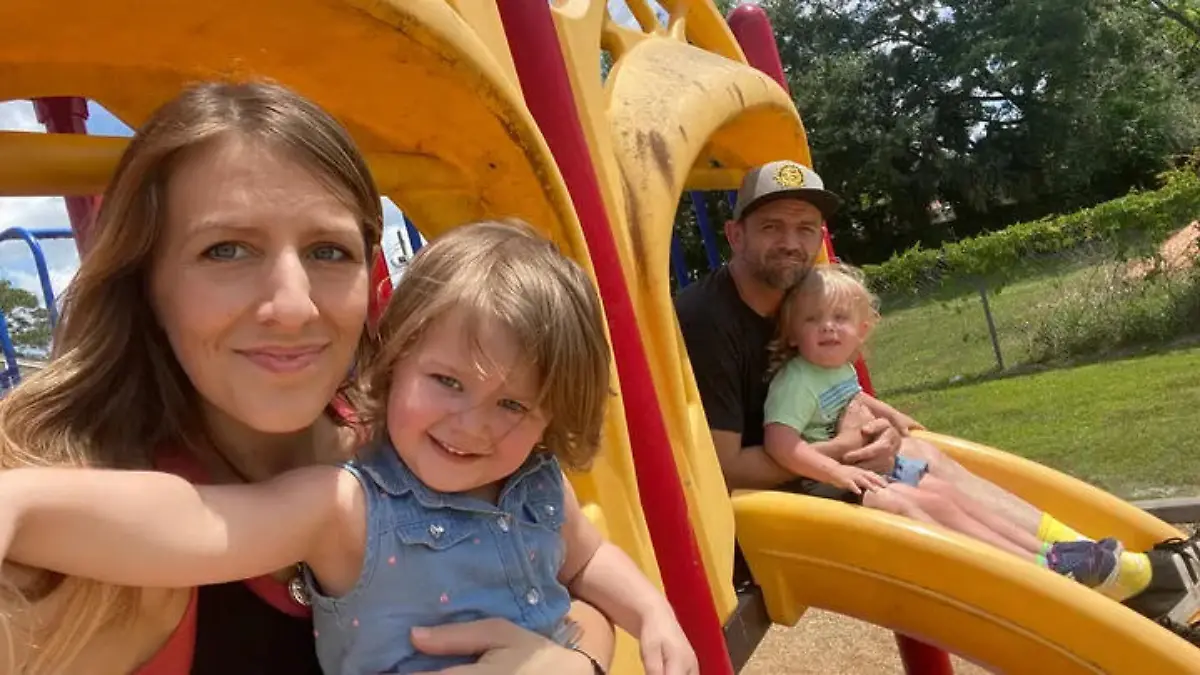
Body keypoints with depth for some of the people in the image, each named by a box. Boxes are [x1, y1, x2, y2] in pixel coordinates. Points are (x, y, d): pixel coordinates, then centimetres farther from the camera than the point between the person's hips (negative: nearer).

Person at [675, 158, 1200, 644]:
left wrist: (868, 426, -11)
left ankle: (1133, 574, 3)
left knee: (928, 462, 4)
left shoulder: (790, 300, 5)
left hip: (782, 474, 9)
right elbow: (725, 468, -25)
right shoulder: (707, 321, -24)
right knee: (894, 505, -22)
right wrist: (841, 448, -15)